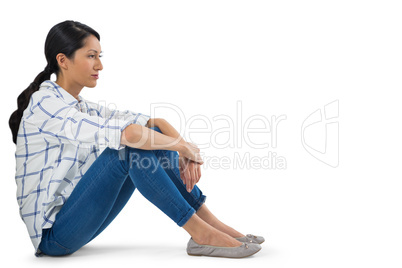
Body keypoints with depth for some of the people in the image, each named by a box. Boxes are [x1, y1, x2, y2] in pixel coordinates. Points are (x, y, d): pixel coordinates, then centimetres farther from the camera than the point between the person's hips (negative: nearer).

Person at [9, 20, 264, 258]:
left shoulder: (80, 106, 10)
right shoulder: (45, 104, -17)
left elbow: (153, 122, 1)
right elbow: (124, 133, -30)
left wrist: (184, 150, -16)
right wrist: (185, 146, -20)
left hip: (74, 223, 8)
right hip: (52, 234, -8)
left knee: (153, 136, -5)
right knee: (129, 148, -26)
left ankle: (209, 222, -7)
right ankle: (200, 234, -20)